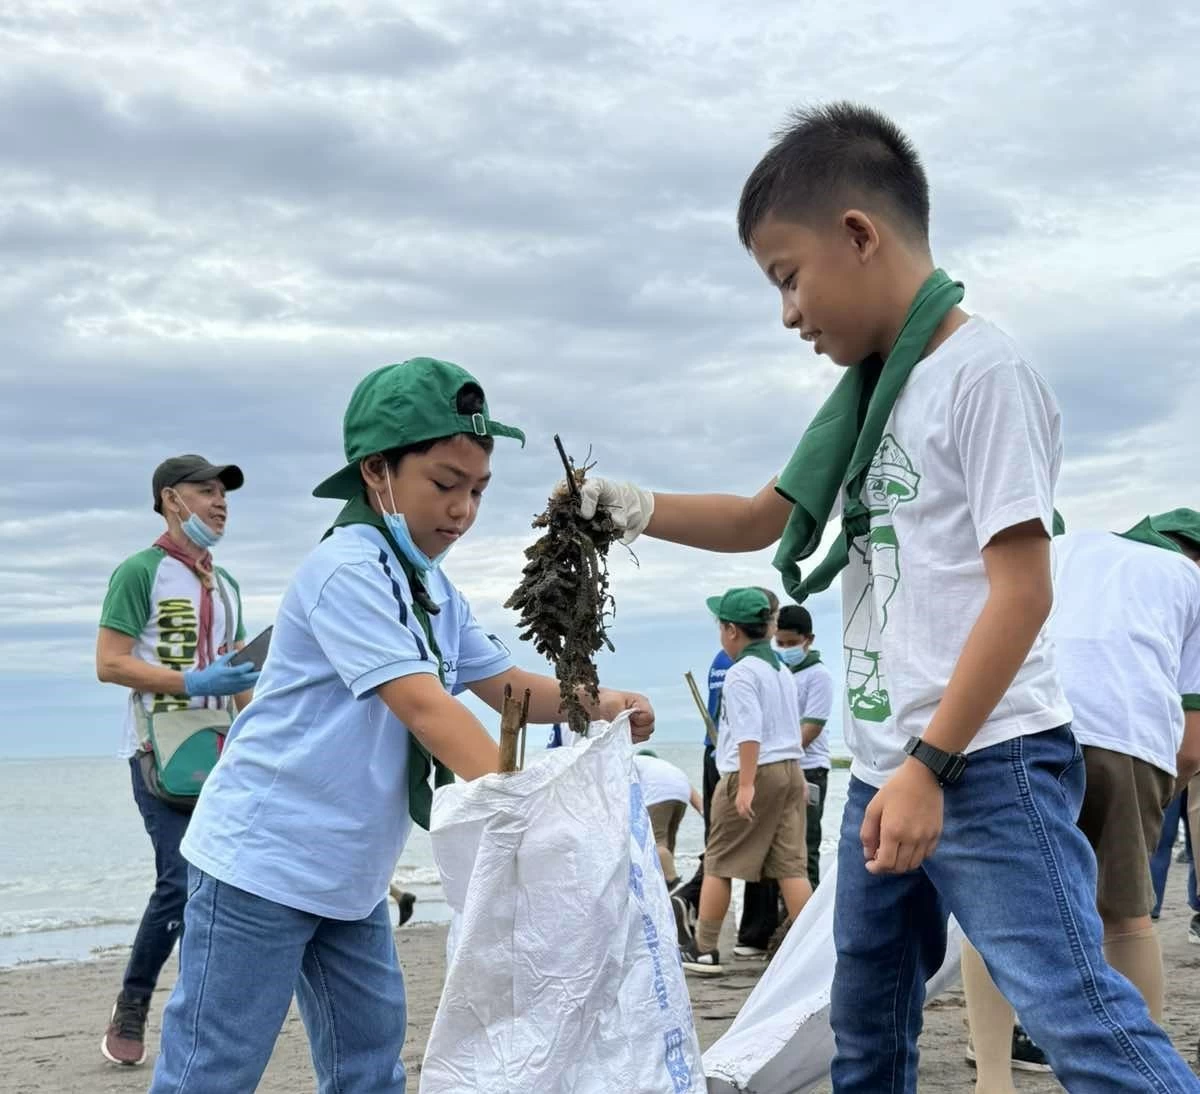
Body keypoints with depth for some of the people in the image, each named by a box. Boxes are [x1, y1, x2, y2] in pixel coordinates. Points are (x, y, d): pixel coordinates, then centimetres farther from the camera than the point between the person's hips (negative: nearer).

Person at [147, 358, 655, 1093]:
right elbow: (424, 707, -27)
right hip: (264, 860, -9)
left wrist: (594, 704, -7)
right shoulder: (349, 569, -20)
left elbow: (506, 686, 13)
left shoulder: (435, 591, 9)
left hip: (350, 873, 9)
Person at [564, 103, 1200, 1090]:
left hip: (989, 766, -9)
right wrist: (639, 511, 10)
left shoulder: (983, 372, -11)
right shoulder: (871, 394, 14)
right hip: (885, 770, 9)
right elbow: (763, 519, 26)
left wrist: (930, 766, -20)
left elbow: (1021, 592, -17)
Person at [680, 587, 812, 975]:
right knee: (791, 865, 3)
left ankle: (704, 950, 8)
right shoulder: (781, 670, 17)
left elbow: (749, 732, -20)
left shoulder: (741, 672, -10)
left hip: (754, 773, -8)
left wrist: (746, 784, -23)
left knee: (717, 864, 3)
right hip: (791, 770, 8)